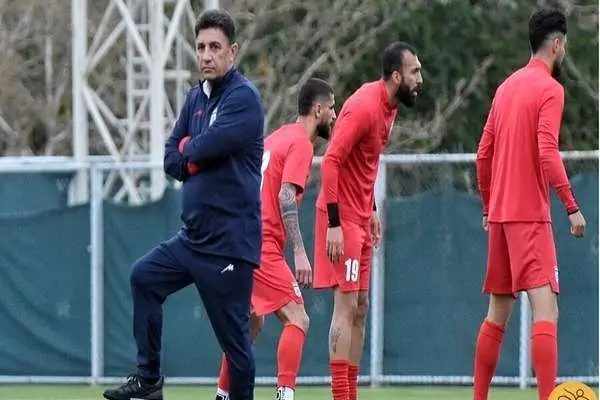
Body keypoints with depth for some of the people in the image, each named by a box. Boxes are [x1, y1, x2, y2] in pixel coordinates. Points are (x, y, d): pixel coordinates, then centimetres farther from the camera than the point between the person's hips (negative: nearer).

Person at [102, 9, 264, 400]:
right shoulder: (196, 97, 12)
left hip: (230, 242, -9)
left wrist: (187, 148, -1)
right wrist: (196, 159, -9)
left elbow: (206, 147, -22)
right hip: (194, 235, 9)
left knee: (234, 335, -5)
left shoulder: (243, 97, -13)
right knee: (145, 276, 15)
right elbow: (172, 159, 11)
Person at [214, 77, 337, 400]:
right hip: (262, 247, -10)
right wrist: (300, 253, -22)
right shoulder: (301, 144, -8)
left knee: (252, 322, 22)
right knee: (297, 320, -12)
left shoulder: (277, 137, 19)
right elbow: (286, 197, -18)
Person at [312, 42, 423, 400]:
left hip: (360, 218, 9)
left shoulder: (389, 107, 9)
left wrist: (371, 210, 16)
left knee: (360, 308, 10)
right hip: (343, 218, -9)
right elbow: (331, 161, -23)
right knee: (346, 306, -10)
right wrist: (333, 224, -25)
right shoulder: (364, 107, -19)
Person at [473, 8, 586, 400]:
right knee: (546, 309, -14)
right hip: (530, 214, -8)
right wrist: (572, 206, -17)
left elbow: (483, 153, 17)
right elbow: (547, 152, -18)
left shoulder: (507, 86, 15)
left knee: (498, 313, 14)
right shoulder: (550, 89, -8)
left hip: (499, 212, 8)